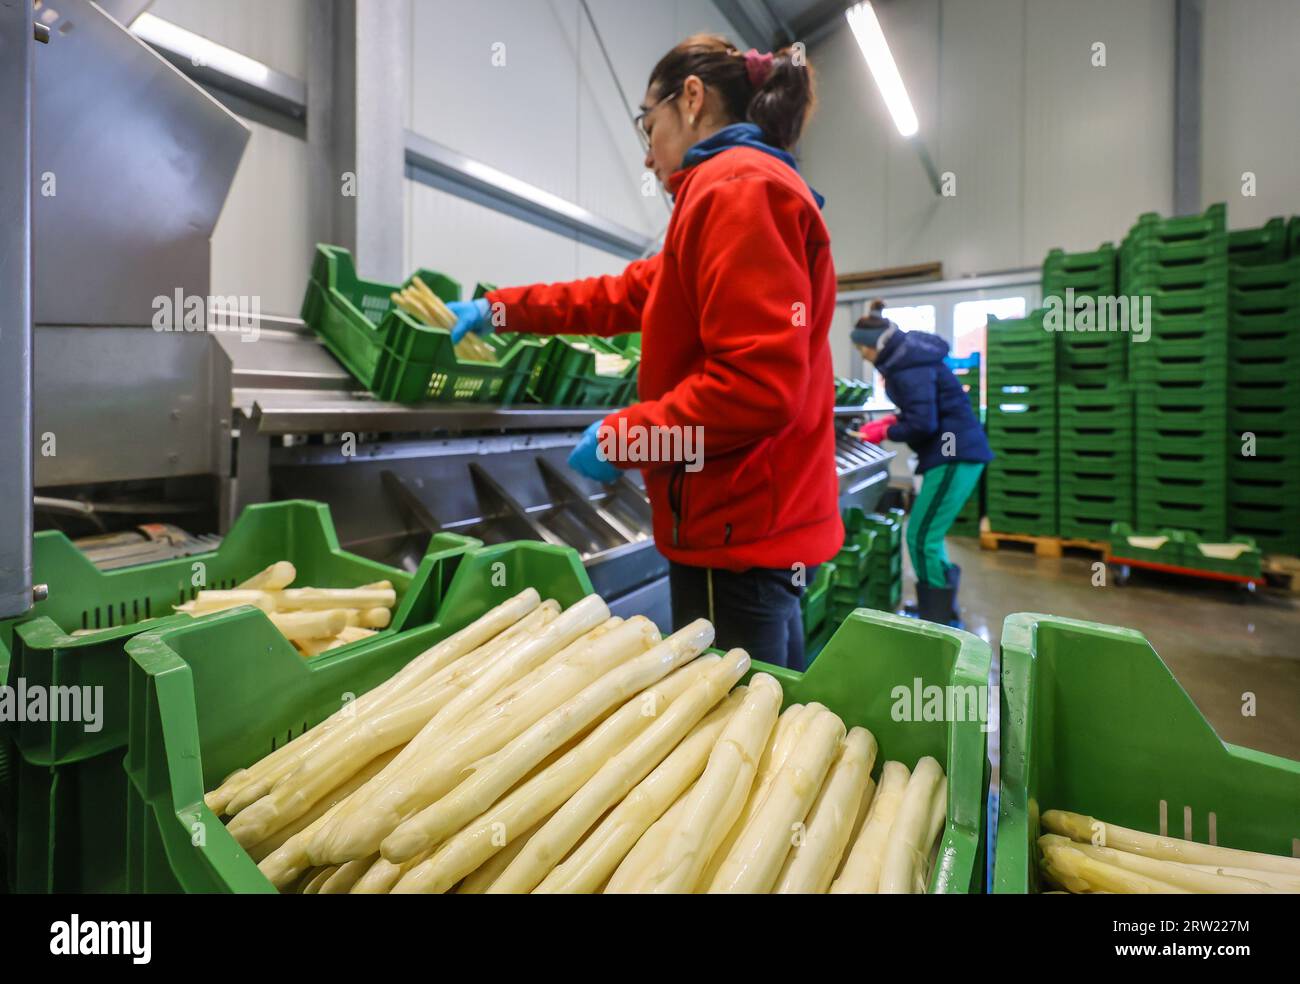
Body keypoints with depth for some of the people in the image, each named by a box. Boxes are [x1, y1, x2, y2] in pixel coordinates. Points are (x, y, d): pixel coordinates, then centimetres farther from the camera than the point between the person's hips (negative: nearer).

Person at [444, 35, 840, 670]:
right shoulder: (744, 185, 22)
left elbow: (756, 385, -23)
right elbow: (626, 294, 24)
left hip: (738, 534, -10)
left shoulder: (737, 188, -12)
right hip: (753, 524, 10)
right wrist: (498, 309, 26)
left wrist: (620, 438, -10)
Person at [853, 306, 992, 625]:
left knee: (922, 539, -7)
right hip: (954, 452, 10)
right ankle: (940, 607, 28)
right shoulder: (908, 356, 12)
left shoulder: (909, 367, -19)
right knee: (927, 536, 15)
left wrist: (885, 433, -8)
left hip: (955, 455, -10)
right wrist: (893, 419, 9)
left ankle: (941, 623, 4)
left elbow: (923, 424, -21)